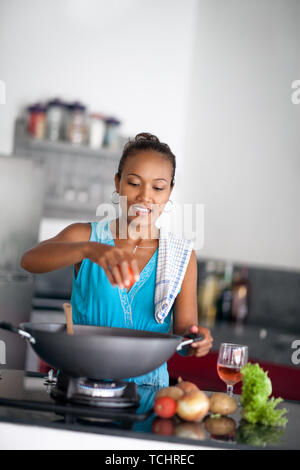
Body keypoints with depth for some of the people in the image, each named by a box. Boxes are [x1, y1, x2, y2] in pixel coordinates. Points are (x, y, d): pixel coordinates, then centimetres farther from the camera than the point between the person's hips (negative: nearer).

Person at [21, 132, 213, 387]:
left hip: (146, 385, 3)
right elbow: (30, 259, -16)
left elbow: (183, 327, 8)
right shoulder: (85, 235, 3)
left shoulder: (182, 256, 7)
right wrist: (89, 249, -34)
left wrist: (192, 339, -16)